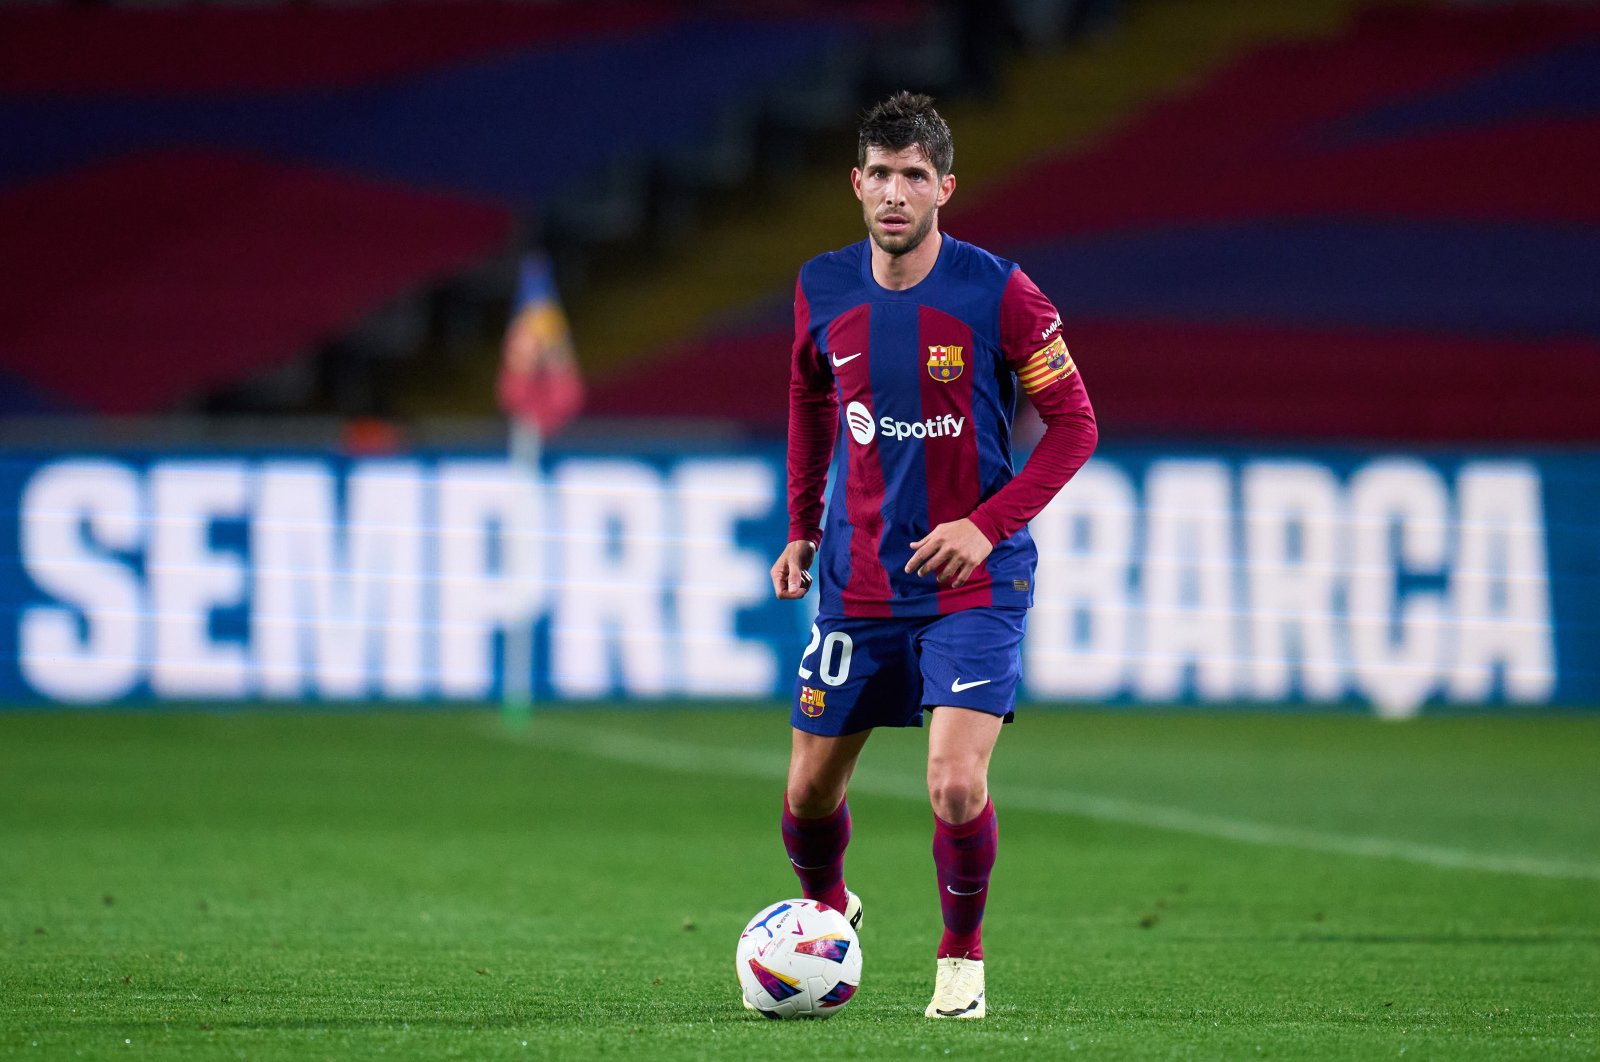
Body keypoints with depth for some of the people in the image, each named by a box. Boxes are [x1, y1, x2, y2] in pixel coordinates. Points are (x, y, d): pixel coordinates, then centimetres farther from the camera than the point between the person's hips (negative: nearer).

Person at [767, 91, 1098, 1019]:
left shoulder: (997, 292, -12)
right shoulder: (825, 291, 0)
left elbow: (1075, 423, -6)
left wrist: (988, 525, -16)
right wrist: (801, 530, 14)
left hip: (974, 583, -4)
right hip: (857, 584, 4)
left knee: (957, 785, -18)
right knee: (809, 793, 8)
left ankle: (963, 958, 7)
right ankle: (827, 912, 41)